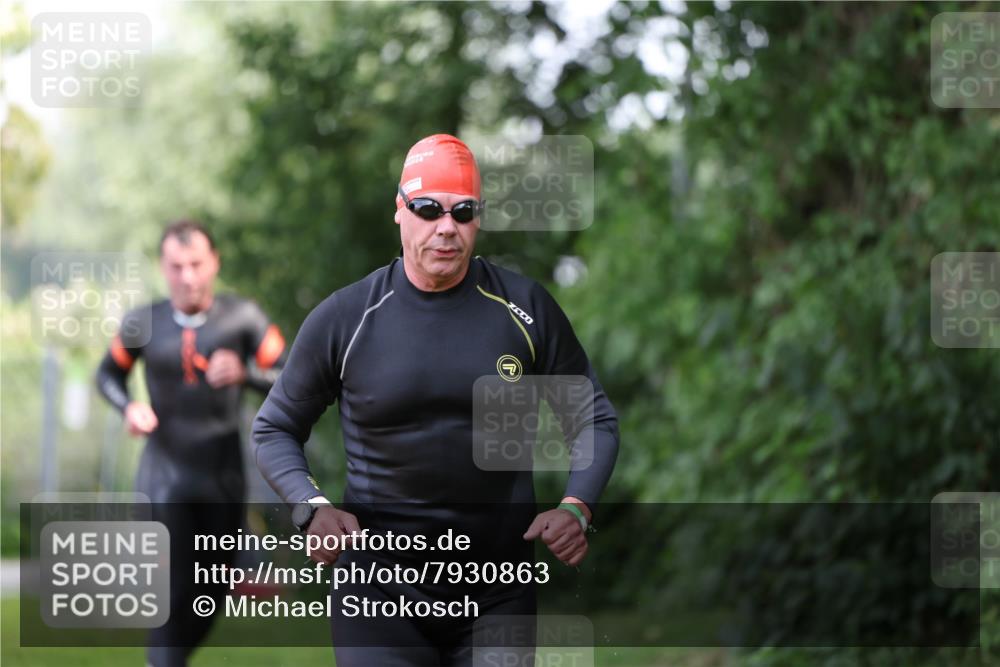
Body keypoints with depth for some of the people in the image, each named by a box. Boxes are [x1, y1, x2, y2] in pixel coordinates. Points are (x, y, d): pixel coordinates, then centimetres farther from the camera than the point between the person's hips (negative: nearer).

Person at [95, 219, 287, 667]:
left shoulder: (242, 318, -7)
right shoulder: (143, 324, -3)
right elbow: (108, 374, 13)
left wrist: (245, 373, -28)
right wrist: (128, 407, -8)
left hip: (224, 473, 2)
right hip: (165, 470, -1)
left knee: (213, 589, 13)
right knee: (176, 587, -14)